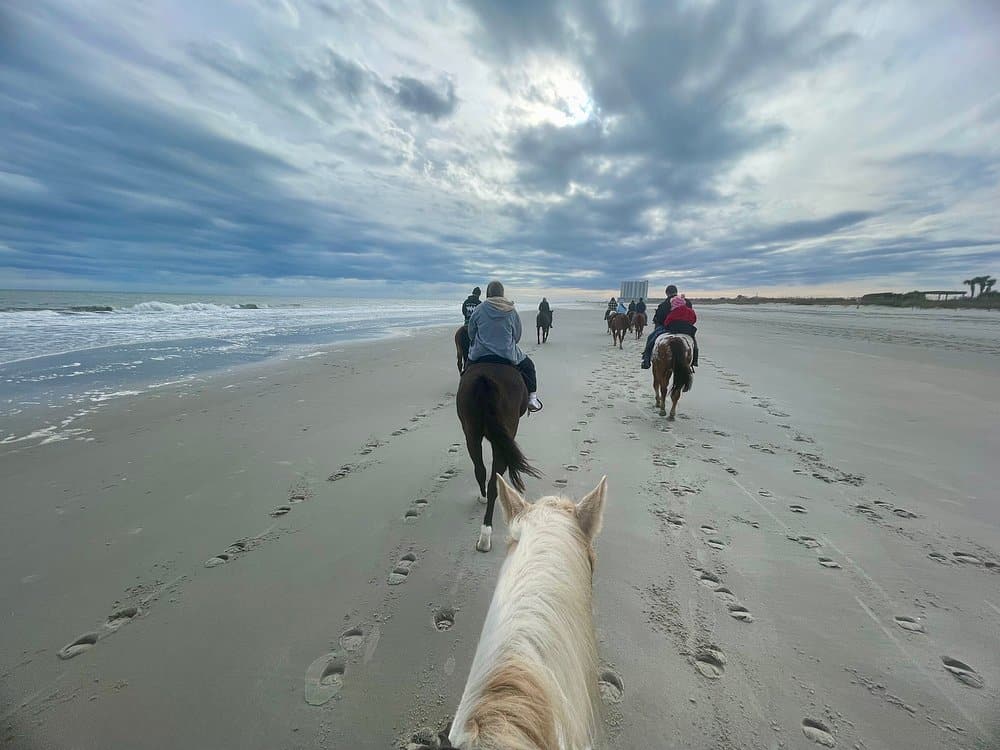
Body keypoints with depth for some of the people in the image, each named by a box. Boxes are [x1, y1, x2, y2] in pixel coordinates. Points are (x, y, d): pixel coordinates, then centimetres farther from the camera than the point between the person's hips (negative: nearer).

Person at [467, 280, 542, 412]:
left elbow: (471, 334, 6)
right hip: (507, 356, 0)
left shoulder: (479, 310, -3)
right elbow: (517, 336, 7)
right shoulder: (512, 311, -1)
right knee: (528, 365, 24)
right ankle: (532, 398, 17)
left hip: (479, 355, 1)